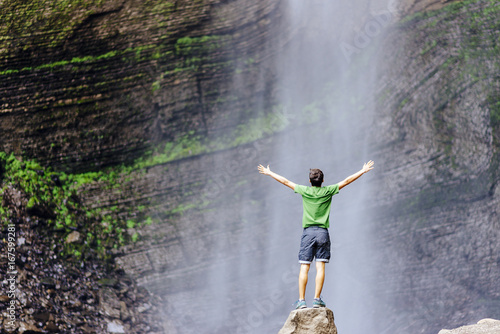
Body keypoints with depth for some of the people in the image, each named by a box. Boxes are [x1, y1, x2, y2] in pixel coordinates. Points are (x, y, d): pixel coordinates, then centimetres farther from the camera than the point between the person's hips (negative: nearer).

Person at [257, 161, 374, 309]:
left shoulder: (304, 190, 3)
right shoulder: (328, 191, 2)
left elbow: (285, 181, 13)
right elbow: (347, 181, 8)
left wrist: (269, 173, 25)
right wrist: (363, 171, 18)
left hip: (308, 232, 0)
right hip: (322, 232, 0)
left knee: (304, 267, -1)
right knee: (320, 266, -3)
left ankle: (301, 300, -6)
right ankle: (317, 299, -9)